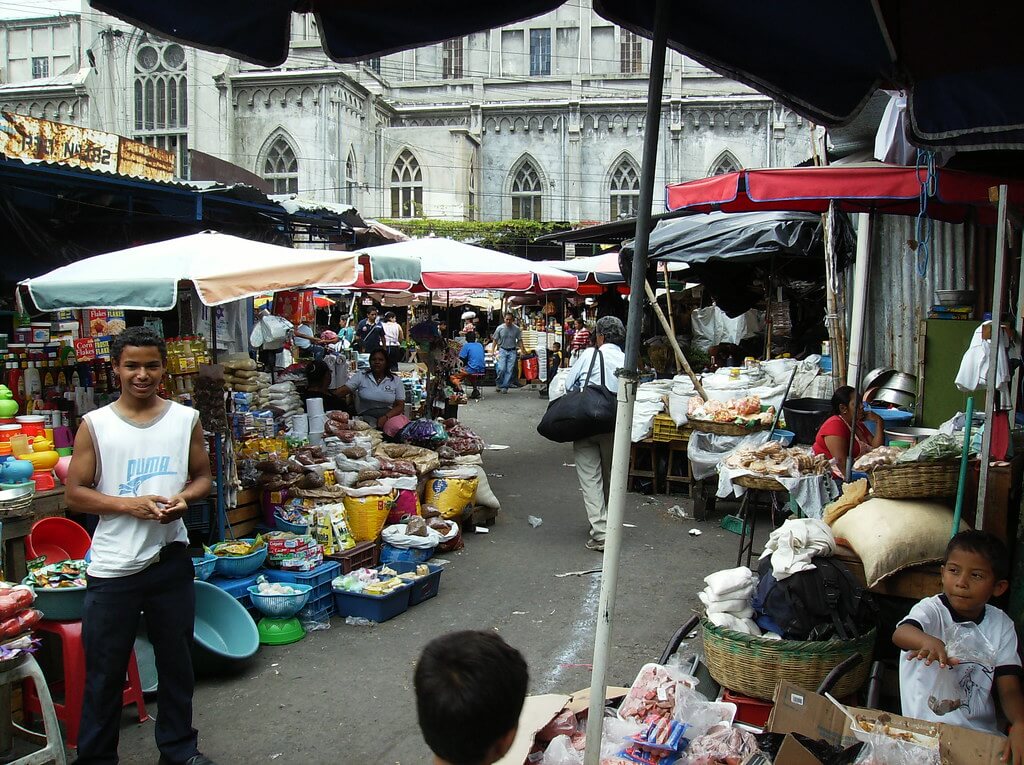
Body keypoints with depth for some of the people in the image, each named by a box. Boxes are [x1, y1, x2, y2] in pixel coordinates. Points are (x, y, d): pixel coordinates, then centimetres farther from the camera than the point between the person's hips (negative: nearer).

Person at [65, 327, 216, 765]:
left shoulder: (186, 419, 2)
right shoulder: (95, 425, -4)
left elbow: (203, 477, 10)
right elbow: (76, 493, -4)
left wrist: (184, 498, -11)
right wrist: (130, 505, -18)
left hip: (171, 559, 2)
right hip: (113, 567, -2)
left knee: (177, 660, 16)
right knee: (105, 669, 9)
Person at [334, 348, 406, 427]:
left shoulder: (396, 381, 7)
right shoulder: (360, 376, 7)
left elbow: (400, 406, 2)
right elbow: (343, 390, -2)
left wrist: (385, 417, -15)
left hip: (388, 418, 1)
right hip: (365, 419, -1)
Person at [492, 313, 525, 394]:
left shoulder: (516, 329, -2)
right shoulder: (500, 328, -3)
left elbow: (520, 340, 5)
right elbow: (495, 340, 4)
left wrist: (522, 350, -2)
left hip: (512, 351, 1)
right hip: (502, 350, -1)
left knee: (509, 370, -2)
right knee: (501, 369, -12)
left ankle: (505, 387, 6)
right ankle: (499, 384, 9)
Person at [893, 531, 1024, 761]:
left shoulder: (1001, 626, 6)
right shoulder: (932, 610, -7)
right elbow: (900, 633, -29)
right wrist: (928, 641, -53)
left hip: (981, 731, 4)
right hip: (925, 728, -4)